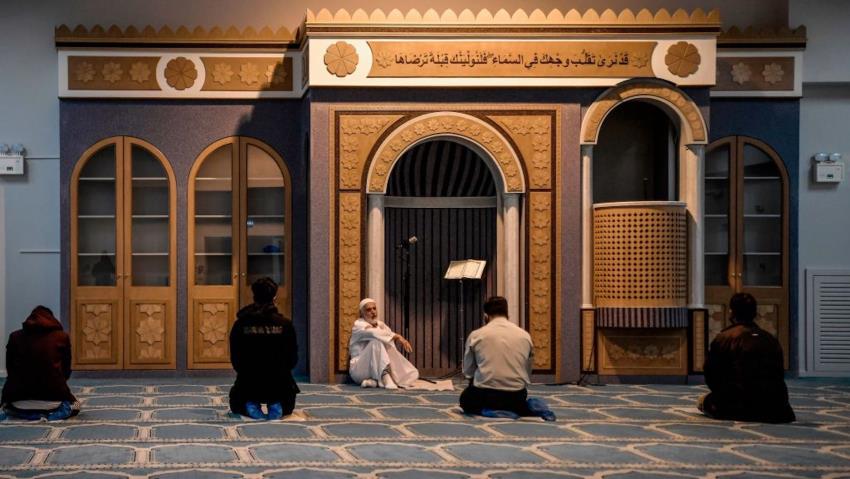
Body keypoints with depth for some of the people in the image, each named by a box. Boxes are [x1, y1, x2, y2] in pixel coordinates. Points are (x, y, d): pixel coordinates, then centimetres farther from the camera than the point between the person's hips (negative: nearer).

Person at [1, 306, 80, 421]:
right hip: (53, 398, -1)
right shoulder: (62, 337, 4)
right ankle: (49, 413, -1)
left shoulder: (15, 337, 8)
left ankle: (26, 412, 3)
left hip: (19, 399, 1)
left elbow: (10, 370, 14)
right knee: (74, 406, 33)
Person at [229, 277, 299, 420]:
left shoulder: (240, 325, -8)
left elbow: (234, 360, 0)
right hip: (279, 386, 0)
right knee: (286, 407, 34)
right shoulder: (285, 324, -10)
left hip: (248, 386, 0)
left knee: (236, 405, 34)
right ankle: (275, 406, -2)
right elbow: (293, 359, -2)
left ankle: (250, 406, -1)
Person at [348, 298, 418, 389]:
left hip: (379, 369, 7)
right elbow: (374, 333, -26)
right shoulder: (359, 325, -5)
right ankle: (386, 378, -40)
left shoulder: (380, 324, 17)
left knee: (412, 374, -14)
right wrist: (397, 336, -32)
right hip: (360, 369, -7)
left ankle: (375, 381, -23)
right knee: (376, 342, -32)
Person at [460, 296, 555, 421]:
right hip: (517, 396, 2)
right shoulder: (525, 335, 6)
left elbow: (468, 372, 8)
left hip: (485, 395, -2)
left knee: (466, 399, 31)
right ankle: (531, 407, 1)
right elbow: (528, 373, 13)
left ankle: (489, 410, -3)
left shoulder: (476, 335, 0)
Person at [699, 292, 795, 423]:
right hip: (775, 405, 5)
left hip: (743, 402, -5)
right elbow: (780, 373, 17)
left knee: (703, 401, 18)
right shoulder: (771, 339, 13)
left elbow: (711, 374, 4)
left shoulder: (724, 338, -1)